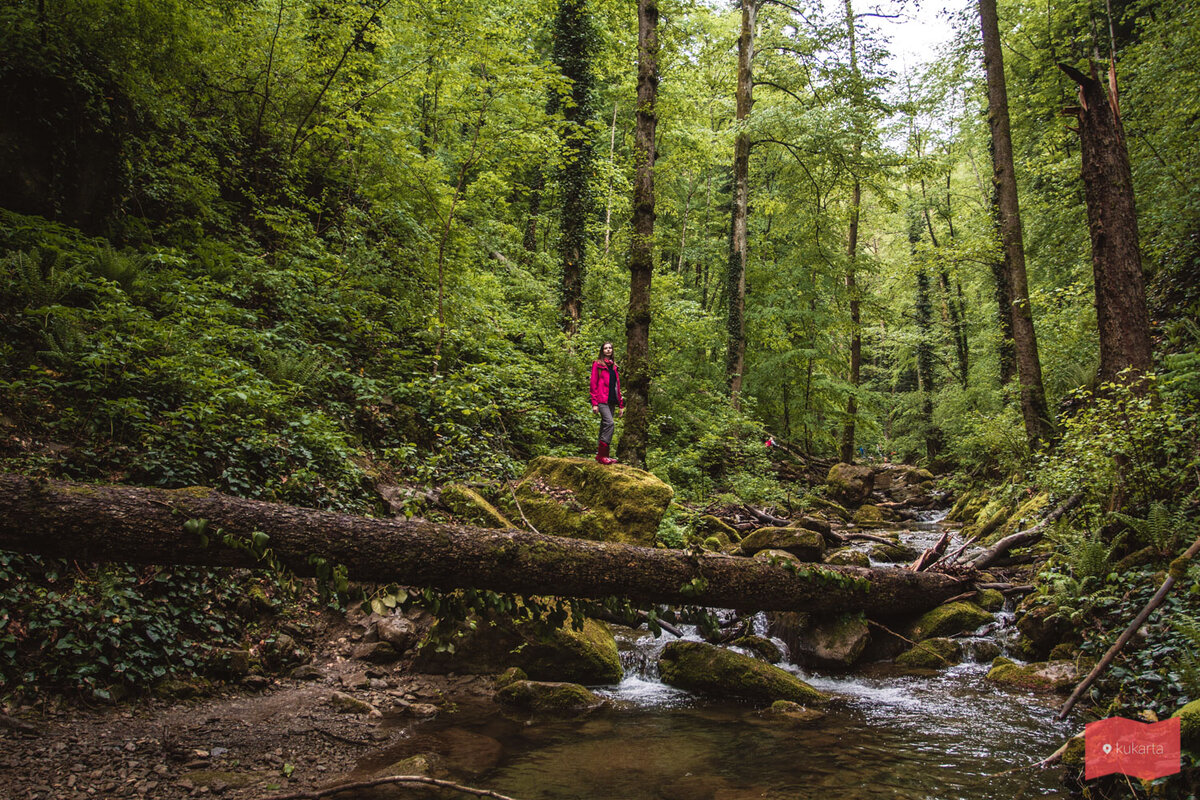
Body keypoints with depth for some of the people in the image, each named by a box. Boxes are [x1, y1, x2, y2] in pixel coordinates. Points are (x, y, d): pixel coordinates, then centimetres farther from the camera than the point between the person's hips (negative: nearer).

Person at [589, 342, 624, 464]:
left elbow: (617, 386, 21)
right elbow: (593, 384, -3)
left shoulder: (613, 366, 20)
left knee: (605, 426, 7)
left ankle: (601, 454, 12)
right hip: (602, 400, -6)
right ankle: (602, 455, -20)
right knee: (610, 423, -20)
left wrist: (621, 405, 16)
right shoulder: (597, 364, 2)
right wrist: (594, 403, -11)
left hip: (611, 401, 6)